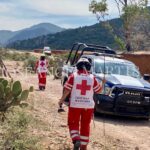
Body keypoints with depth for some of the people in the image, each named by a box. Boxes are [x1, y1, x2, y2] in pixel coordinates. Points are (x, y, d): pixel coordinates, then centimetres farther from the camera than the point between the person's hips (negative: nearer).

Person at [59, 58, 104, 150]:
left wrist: (62, 100, 4)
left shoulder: (73, 76, -6)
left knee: (73, 124, 10)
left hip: (75, 105, -2)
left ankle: (76, 140, -13)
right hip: (88, 106, 2)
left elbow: (67, 90, -7)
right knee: (85, 126, 12)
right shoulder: (92, 77, -1)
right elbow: (98, 90, 6)